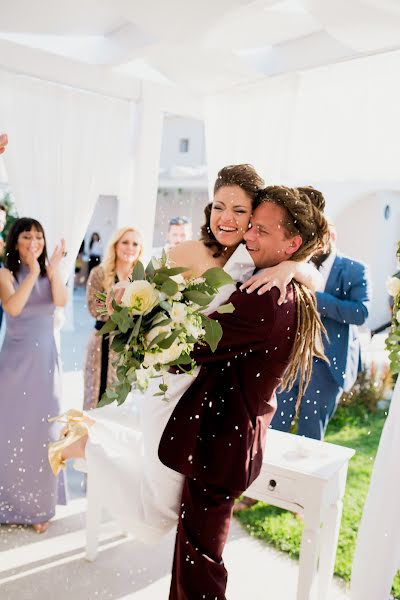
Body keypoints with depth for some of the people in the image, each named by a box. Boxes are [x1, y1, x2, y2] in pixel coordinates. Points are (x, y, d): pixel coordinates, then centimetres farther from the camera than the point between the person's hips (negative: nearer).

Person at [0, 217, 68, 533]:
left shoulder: (49, 274, 4)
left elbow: (61, 301, -14)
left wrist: (53, 270, -25)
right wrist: (33, 273, -25)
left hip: (46, 359, 2)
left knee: (43, 430, 7)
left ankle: (39, 504, 22)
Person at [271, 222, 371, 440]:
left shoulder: (355, 270, -1)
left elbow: (361, 312, -15)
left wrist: (316, 299, -21)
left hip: (327, 363, -4)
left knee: (310, 433, 7)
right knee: (273, 426, 4)